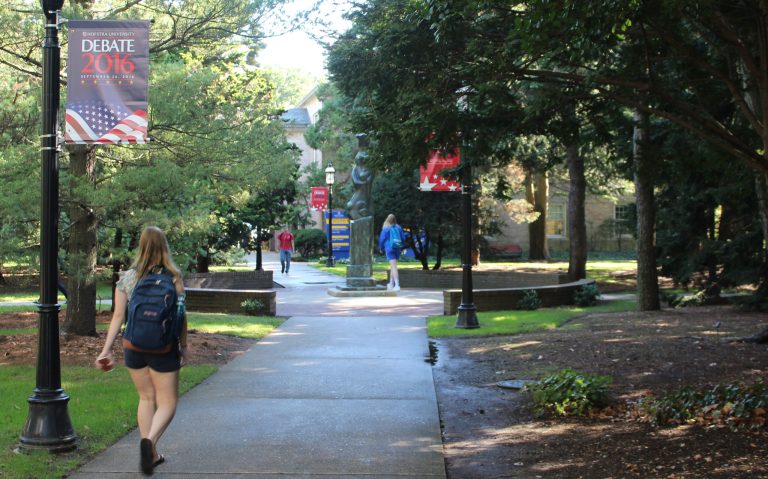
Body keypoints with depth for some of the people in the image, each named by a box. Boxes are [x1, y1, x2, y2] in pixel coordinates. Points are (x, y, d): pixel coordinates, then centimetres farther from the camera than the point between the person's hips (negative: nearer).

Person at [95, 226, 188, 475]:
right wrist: (184, 347, 7)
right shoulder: (173, 278, -7)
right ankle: (150, 439, -20)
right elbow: (181, 317, -4)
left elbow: (118, 316, -3)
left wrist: (106, 349, 1)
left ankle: (151, 454, 19)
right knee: (167, 402, 7)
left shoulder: (126, 278, -1)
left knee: (146, 398, 18)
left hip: (133, 347, 3)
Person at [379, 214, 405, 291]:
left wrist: (381, 248, 13)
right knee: (392, 266, 20)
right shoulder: (398, 228, 3)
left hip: (389, 248, -4)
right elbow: (403, 238, 6)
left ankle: (397, 285, -20)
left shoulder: (385, 228, -8)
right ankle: (391, 284, 28)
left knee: (394, 267, -10)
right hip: (397, 249, 4)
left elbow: (382, 239, -4)